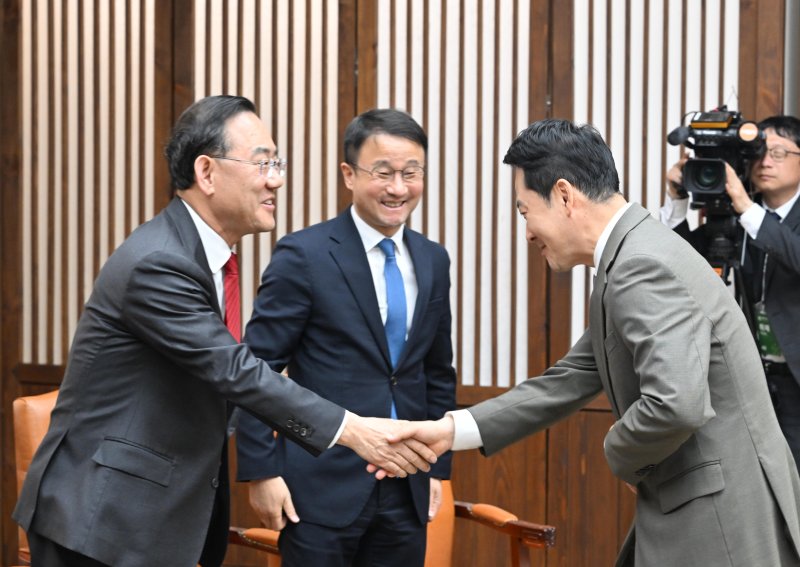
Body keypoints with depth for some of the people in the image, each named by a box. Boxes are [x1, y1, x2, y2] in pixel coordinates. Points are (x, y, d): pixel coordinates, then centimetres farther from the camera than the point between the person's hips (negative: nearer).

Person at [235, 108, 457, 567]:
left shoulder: (434, 261, 9)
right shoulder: (304, 255, -8)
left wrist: (438, 466, 13)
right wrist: (261, 471, -11)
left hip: (407, 490, 5)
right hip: (323, 487, -5)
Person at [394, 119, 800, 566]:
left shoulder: (643, 266, -20)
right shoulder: (633, 257, 12)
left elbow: (676, 404, -31)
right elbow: (572, 380, 16)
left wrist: (622, 457, -10)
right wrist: (453, 430, 11)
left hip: (724, 523, -9)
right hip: (696, 509, 9)